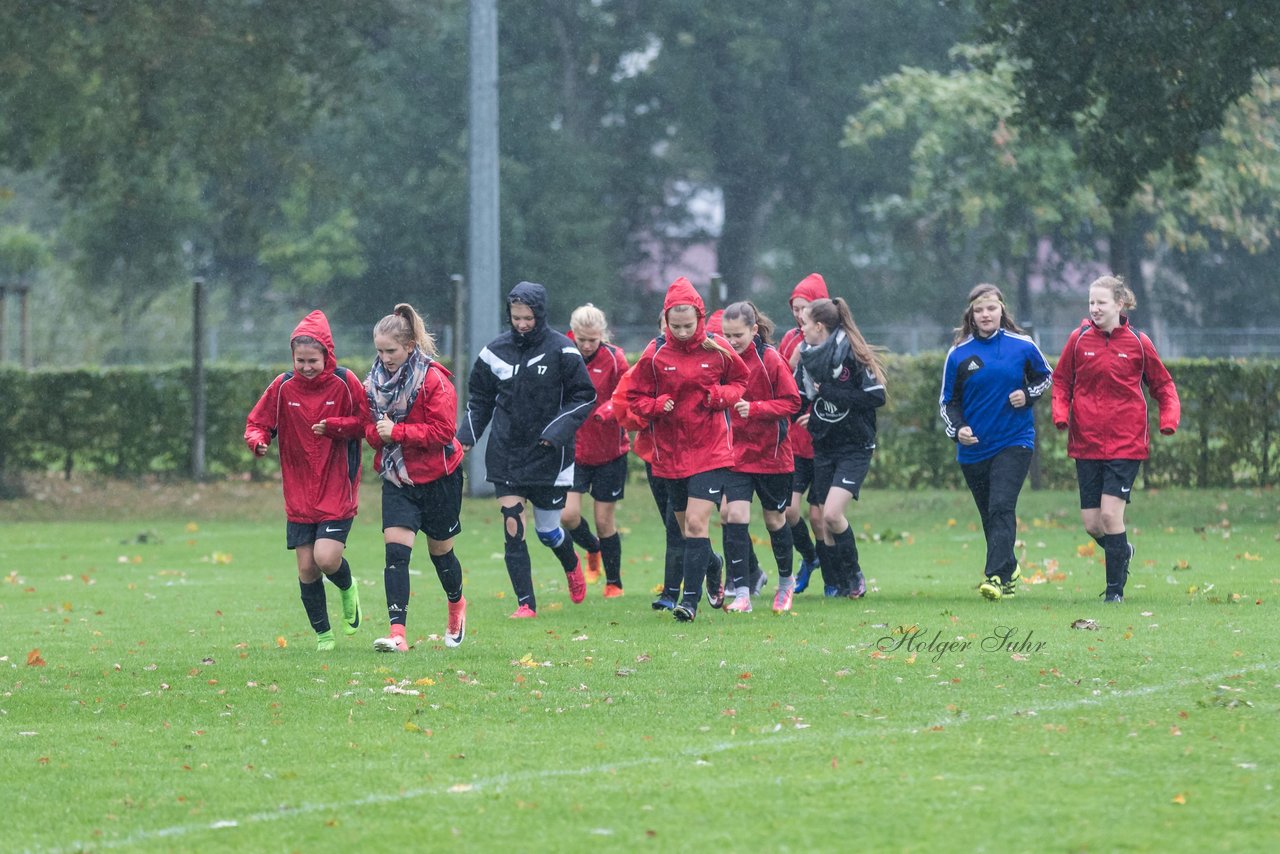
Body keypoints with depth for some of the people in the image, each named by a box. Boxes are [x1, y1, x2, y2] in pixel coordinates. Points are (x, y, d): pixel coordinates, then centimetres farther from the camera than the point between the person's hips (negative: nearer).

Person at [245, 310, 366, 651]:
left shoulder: (345, 383, -8)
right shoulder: (283, 386, -2)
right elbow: (256, 423, 5)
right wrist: (258, 441, -18)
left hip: (338, 491, -3)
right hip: (299, 493, 3)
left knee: (326, 558, -17)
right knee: (306, 567, 2)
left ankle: (348, 589, 18)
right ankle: (323, 634, 20)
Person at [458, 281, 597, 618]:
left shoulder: (561, 350, -7)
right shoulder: (496, 351, 2)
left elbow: (585, 396, -4)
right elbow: (479, 399, 12)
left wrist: (559, 429, -17)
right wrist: (466, 435, -1)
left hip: (548, 455, -2)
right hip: (506, 455, 2)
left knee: (548, 530, 8)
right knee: (513, 529, -8)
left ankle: (572, 565, 42)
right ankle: (525, 604, -3)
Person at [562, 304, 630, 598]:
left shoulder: (614, 358, -9)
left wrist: (606, 411, -26)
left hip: (610, 452, -2)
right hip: (573, 449, 2)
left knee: (604, 521, 2)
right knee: (568, 515, -11)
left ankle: (614, 582, 21)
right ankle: (593, 550, 23)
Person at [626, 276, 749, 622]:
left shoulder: (718, 350, -5)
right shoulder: (654, 354, -4)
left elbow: (740, 381, 11)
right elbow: (635, 398, 4)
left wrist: (721, 395, -9)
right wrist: (657, 406, -17)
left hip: (711, 450, -3)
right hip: (670, 452, 3)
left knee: (696, 523, -14)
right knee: (687, 527, 12)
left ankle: (691, 598, -12)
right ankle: (712, 572, 40)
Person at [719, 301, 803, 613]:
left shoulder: (771, 360, -12)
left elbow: (792, 402, -13)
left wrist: (754, 408, -25)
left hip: (771, 453, -2)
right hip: (735, 453, 2)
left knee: (775, 519, 12)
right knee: (734, 517, -12)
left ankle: (786, 582, 36)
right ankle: (742, 594, -11)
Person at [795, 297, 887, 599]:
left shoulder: (852, 355, -14)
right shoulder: (808, 357, 5)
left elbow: (876, 397, -19)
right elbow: (801, 399, 15)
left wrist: (830, 392, -18)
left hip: (855, 448, -6)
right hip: (823, 448, 6)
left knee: (832, 514, -18)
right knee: (826, 522, 4)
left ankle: (854, 574, 1)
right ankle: (841, 584, 15)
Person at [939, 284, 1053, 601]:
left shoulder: (1022, 346, -2)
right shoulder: (959, 354, 0)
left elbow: (1046, 376, 14)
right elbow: (948, 401, 6)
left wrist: (1027, 394, -6)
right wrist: (957, 429, -12)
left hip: (1014, 441, -3)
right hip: (974, 448, 3)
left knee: (1001, 507, -19)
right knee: (990, 516, 11)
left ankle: (996, 576, -25)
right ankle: (1009, 569, 32)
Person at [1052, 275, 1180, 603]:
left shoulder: (1138, 342, -1)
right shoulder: (1079, 339, 2)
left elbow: (1163, 384, 9)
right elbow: (1061, 381, 12)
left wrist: (1169, 419, -7)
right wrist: (1061, 413, -6)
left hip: (1126, 443, -3)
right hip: (1086, 442, 3)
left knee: (1110, 514, -14)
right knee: (1092, 523, 3)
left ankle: (1115, 588, -1)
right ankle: (1122, 551, 35)